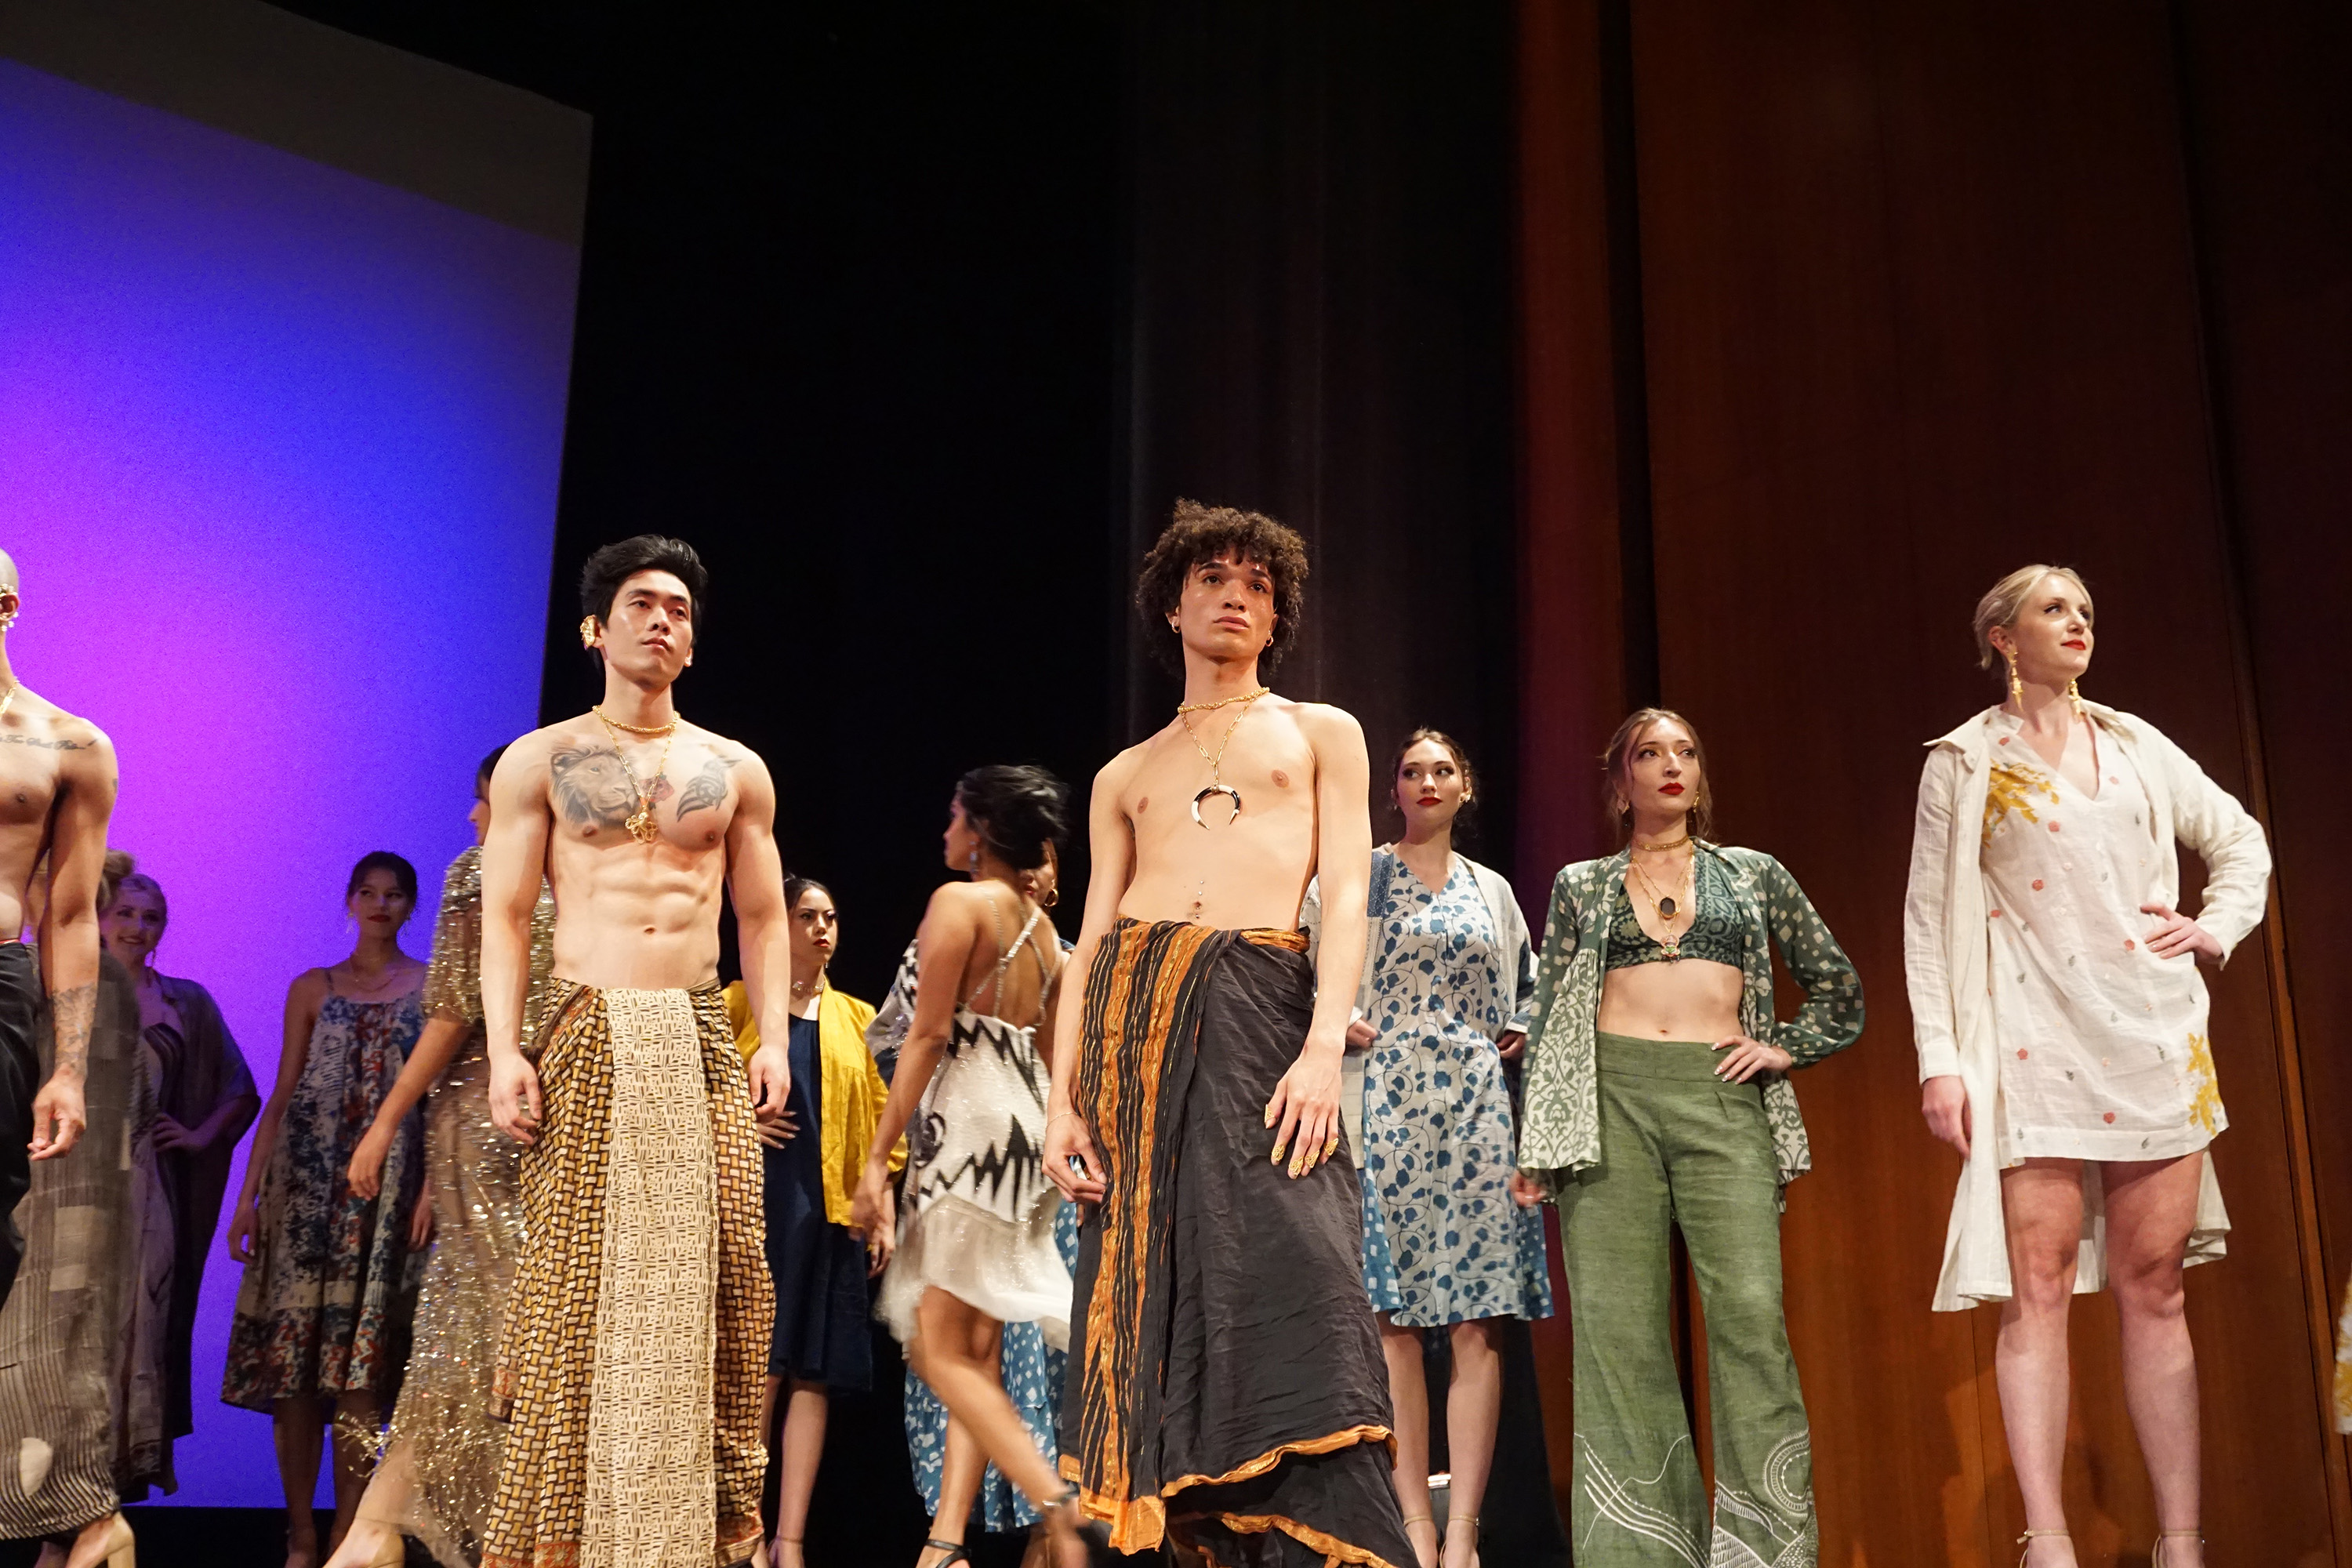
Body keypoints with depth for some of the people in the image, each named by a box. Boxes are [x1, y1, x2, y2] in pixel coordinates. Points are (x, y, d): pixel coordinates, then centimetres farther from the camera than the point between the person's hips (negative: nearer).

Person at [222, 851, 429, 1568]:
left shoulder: (433, 986, 8)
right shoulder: (312, 988, 13)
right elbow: (281, 1097, 10)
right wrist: (248, 1194, 3)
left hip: (388, 1186, -2)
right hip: (307, 1182, 2)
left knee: (362, 1366, -5)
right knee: (294, 1355, -2)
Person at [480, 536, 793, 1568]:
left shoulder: (736, 770, 15)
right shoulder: (540, 762, 9)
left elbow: (764, 919, 14)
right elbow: (503, 916, 3)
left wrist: (774, 1039, 1)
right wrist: (504, 1052, -8)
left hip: (702, 1040, 2)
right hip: (585, 1037, -2)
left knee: (715, 1277, -4)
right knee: (574, 1282, -5)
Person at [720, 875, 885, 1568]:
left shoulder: (856, 1017, 13)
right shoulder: (740, 1003, 6)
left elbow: (881, 1116, 12)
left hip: (831, 1211, 3)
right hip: (758, 1199, -3)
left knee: (813, 1373, 0)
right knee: (759, 1367, -4)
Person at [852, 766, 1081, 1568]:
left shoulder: (960, 900, -6)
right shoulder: (1043, 928, 18)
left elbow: (927, 1036, -13)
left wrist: (876, 1158, -13)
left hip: (967, 1123, -8)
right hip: (1024, 1129, 9)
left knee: (942, 1351, -7)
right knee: (976, 1353, 8)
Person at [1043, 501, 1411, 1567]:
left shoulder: (1322, 734, 17)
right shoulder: (1125, 777, 23)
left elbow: (1347, 896, 4)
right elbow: (1091, 941, 16)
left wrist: (1325, 1046, -12)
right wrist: (1063, 1099, 4)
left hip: (1263, 1008, -3)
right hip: (1135, 1015, 3)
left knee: (1294, 1280, -16)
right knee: (1163, 1295, -2)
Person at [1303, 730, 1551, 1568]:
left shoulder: (1493, 891, 17)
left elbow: (1527, 991, 27)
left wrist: (1520, 1033, 8)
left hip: (1477, 1107, 3)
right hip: (1386, 1102, -2)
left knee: (1477, 1323, -4)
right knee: (1394, 1320, -6)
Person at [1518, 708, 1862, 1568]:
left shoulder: (1754, 874, 17)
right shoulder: (1581, 886, 16)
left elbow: (1839, 987, 22)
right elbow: (1546, 1018, 13)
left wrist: (1784, 1049, 7)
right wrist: (1533, 1143, 6)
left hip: (1723, 1101, 0)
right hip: (1611, 1099, 0)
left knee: (1750, 1315, -13)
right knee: (1620, 1327, -4)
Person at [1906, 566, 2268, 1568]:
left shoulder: (2135, 745, 14)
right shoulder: (1964, 762, 4)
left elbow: (2241, 840, 26)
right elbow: (1929, 919, 0)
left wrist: (2218, 930, 9)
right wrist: (1939, 1059, -7)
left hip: (2155, 1035, 4)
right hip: (2034, 1045, -3)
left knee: (2155, 1288, 4)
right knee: (2039, 1289, -8)